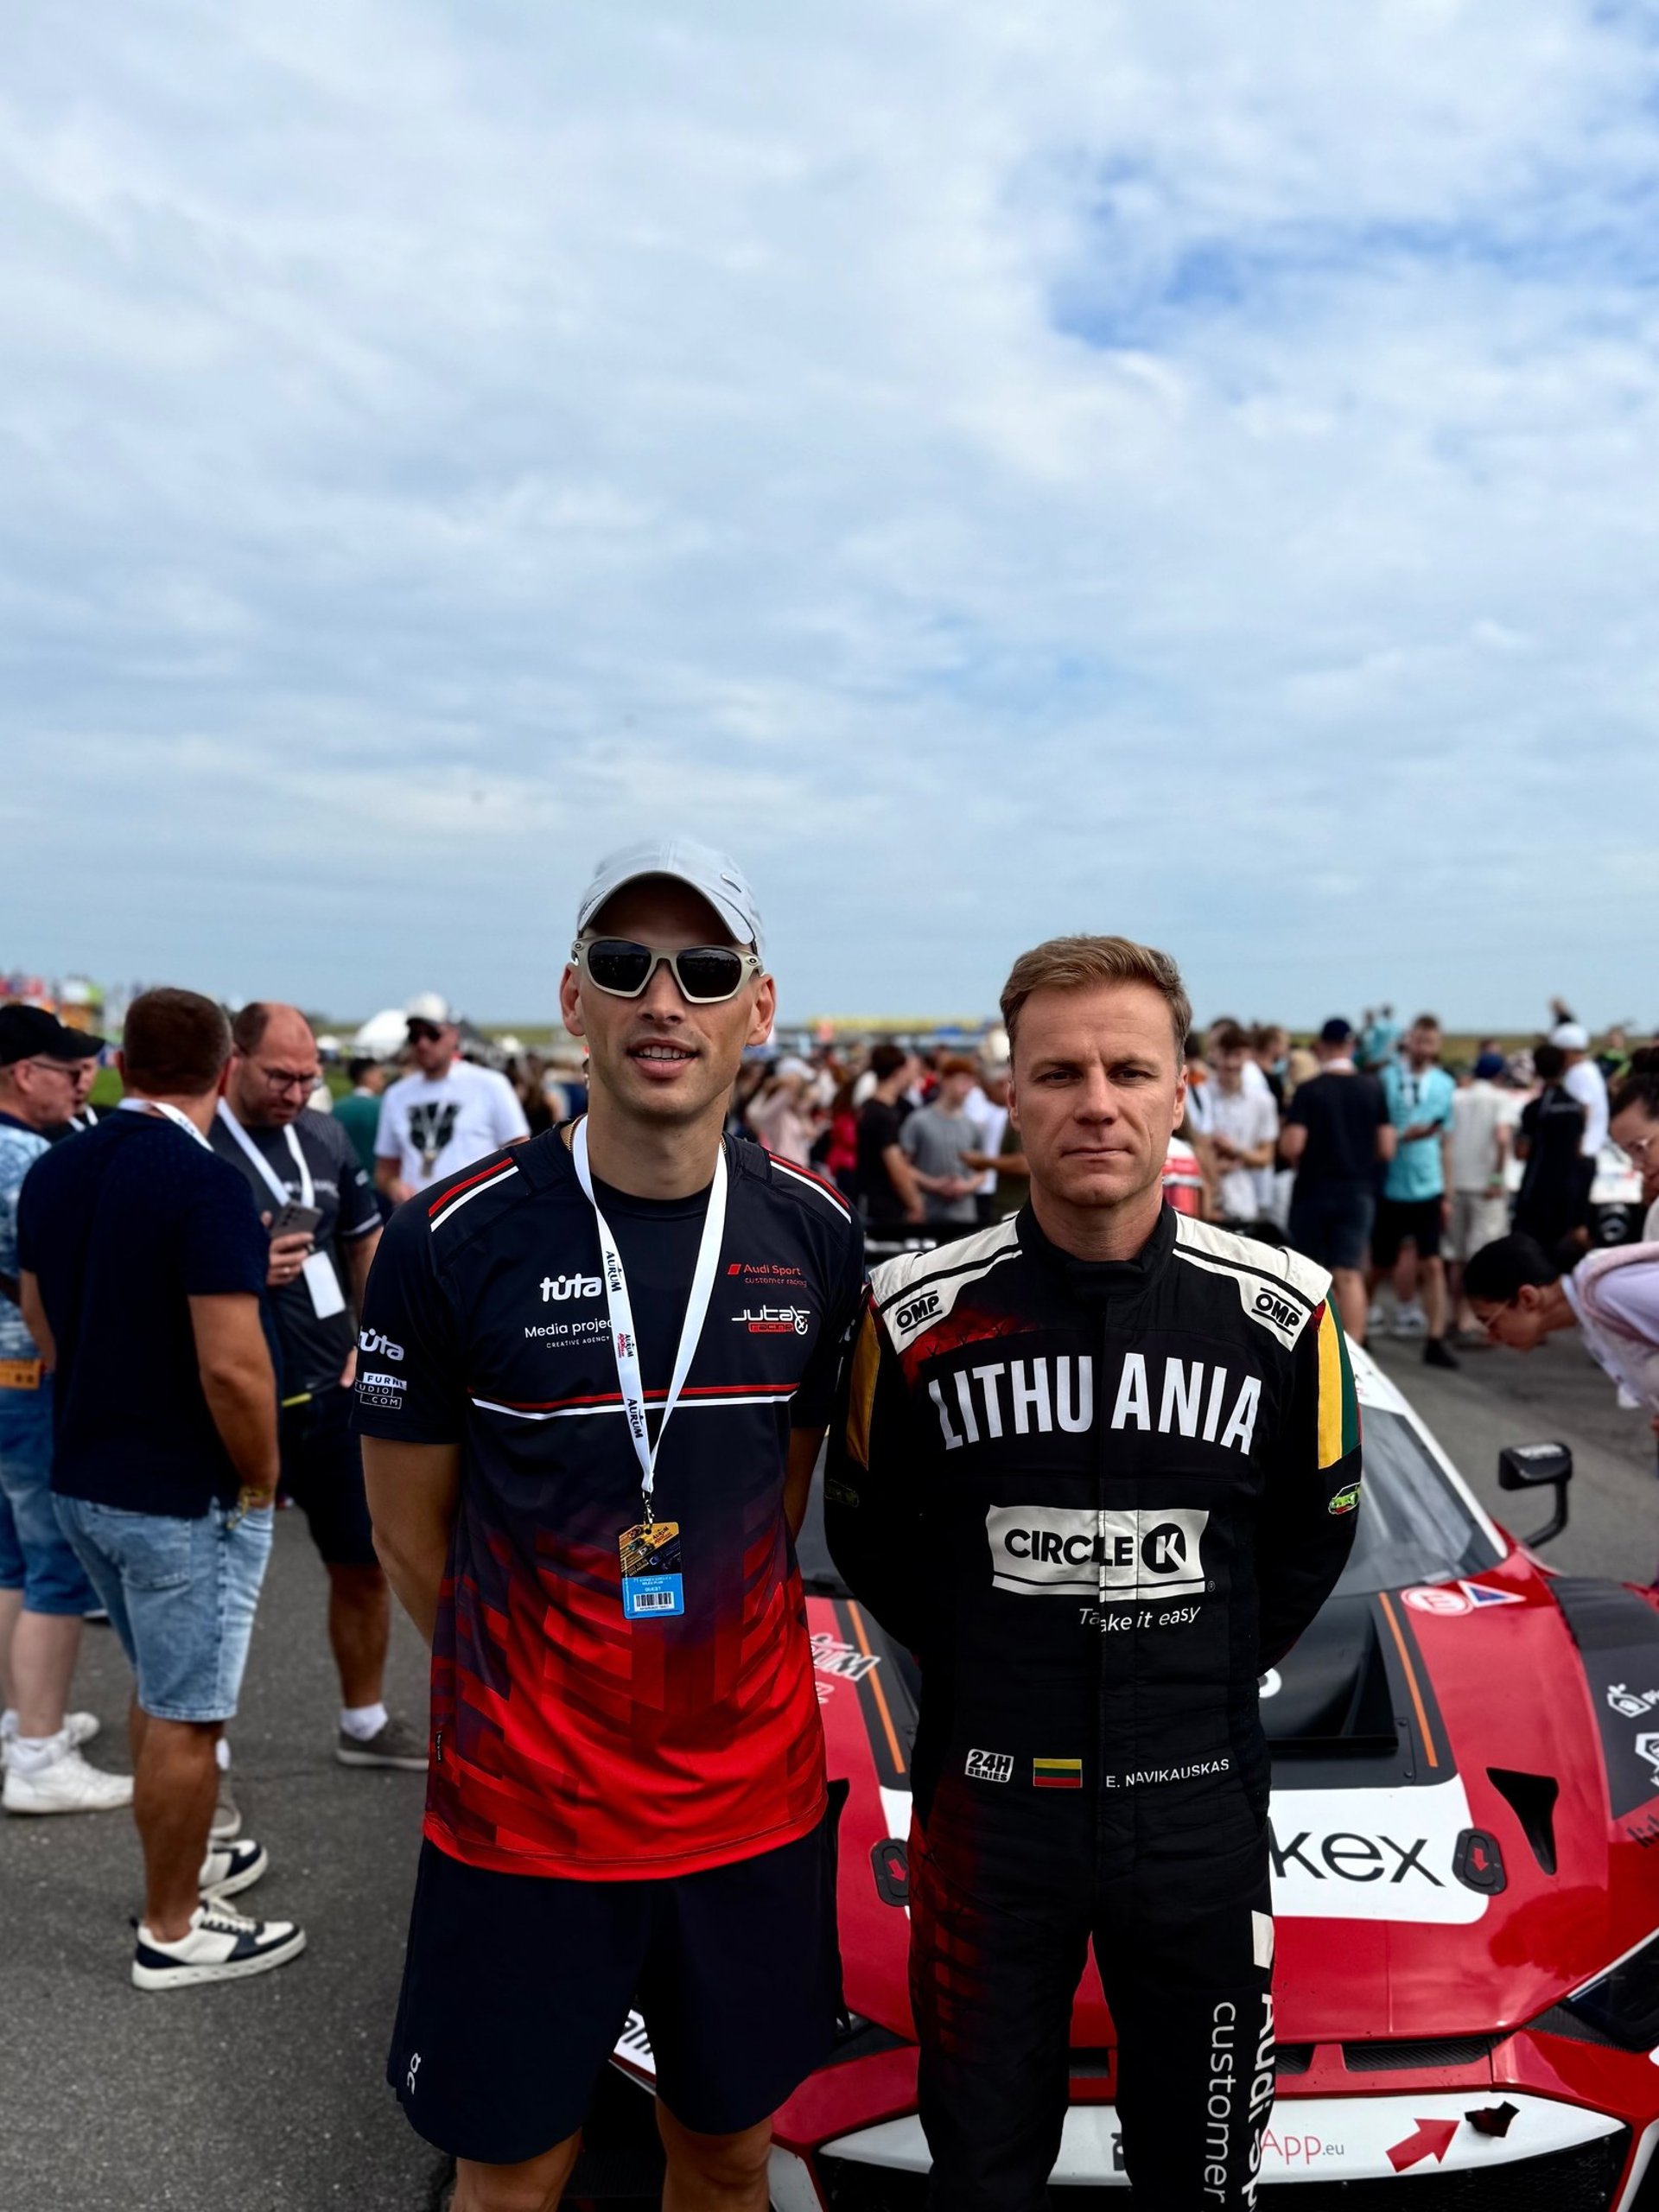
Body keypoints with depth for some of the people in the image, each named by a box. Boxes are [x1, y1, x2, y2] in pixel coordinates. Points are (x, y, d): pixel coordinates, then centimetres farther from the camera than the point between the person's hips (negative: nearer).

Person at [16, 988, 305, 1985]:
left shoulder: (54, 1172, 2)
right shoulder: (206, 1184, -23)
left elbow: (45, 1327, 12)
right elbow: (231, 1367, -27)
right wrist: (261, 1480, -11)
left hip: (86, 1481, 8)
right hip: (188, 1498, -8)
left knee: (161, 1688, 25)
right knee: (185, 1714, 7)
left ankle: (181, 1860, 42)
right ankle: (173, 1931, 22)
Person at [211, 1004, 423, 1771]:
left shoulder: (325, 1136, 5)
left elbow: (367, 1239, 17)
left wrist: (373, 1340, 8)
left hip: (333, 1393, 6)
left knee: (364, 1563, 16)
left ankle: (365, 1721, 36)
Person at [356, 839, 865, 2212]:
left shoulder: (817, 1239, -4)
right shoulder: (456, 1243, -14)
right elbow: (412, 1532, -3)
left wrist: (715, 1671, 8)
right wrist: (537, 1695, 4)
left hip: (754, 1799, 3)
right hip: (523, 1809, -2)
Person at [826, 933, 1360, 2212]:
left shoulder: (1280, 1312, -8)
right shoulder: (924, 1312, -10)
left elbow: (1313, 1536, 6)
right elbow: (869, 1533, 4)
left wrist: (1205, 1675, 3)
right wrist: (984, 1664, 1)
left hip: (1198, 1806, 1)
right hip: (988, 1804, 0)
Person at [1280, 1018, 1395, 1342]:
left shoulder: (1308, 1090, -9)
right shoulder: (1373, 1089, 0)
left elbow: (1291, 1146, -17)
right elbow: (1387, 1149, -1)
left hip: (1313, 1191, -2)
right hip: (1358, 1191, 2)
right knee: (1349, 1276, -1)